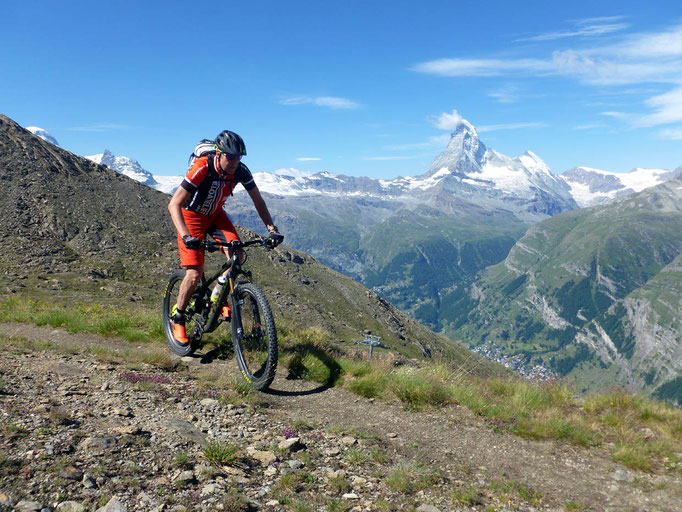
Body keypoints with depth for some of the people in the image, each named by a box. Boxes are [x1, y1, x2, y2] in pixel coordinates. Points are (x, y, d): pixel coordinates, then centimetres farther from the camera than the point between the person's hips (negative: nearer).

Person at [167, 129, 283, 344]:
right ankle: (178, 319, 9)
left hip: (215, 215, 4)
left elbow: (258, 200, -7)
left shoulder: (240, 171, -20)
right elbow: (174, 204, -35)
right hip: (192, 216, -4)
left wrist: (271, 228, -19)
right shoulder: (202, 168, -33)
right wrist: (186, 235, -48)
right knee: (195, 273, -13)